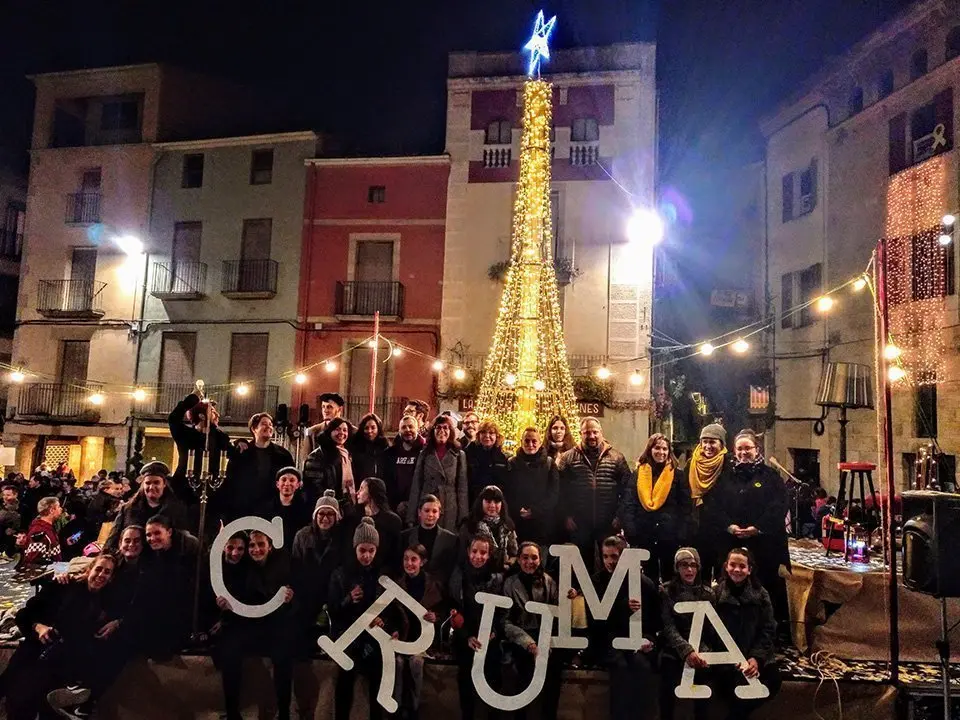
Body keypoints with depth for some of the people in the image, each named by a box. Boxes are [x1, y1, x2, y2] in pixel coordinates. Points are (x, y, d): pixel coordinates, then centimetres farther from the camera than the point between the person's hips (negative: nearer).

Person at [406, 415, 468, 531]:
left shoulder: (459, 455, 5)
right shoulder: (424, 454, 8)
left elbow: (462, 488, 3)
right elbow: (416, 486, 5)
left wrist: (463, 518, -2)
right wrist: (411, 517, 0)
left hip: (450, 512, -1)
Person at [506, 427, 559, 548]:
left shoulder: (549, 463, 6)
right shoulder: (512, 463, 8)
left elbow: (554, 492, 1)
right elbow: (506, 491, 5)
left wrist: (535, 510, -8)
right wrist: (518, 510, -9)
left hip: (543, 521, 0)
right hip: (518, 522, 1)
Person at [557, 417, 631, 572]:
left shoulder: (616, 457, 5)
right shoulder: (568, 458, 3)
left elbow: (627, 487, 4)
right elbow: (561, 488, 0)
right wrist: (566, 516, -5)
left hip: (608, 523, 0)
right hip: (579, 524, 0)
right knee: (583, 563, 10)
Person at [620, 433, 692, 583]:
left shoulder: (677, 475, 4)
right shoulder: (638, 474, 4)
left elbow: (686, 507, 1)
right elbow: (627, 504, -1)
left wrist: (682, 535, -8)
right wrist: (630, 532, -12)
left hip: (670, 536, 0)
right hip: (644, 535, 1)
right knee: (649, 576, 12)